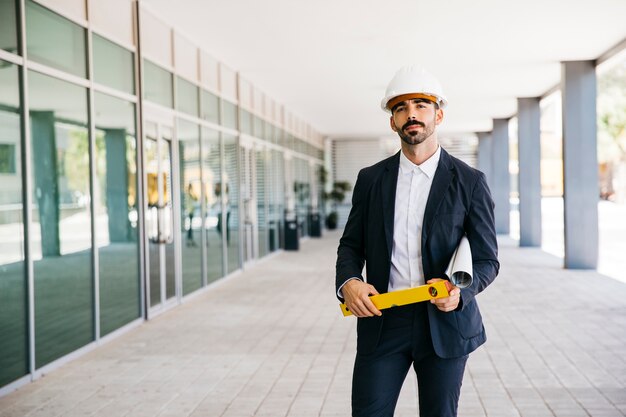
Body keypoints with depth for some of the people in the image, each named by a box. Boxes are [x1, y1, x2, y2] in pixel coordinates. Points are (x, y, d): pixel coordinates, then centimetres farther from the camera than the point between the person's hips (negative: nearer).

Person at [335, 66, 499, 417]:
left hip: (445, 321, -1)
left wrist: (461, 290, -22)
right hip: (382, 322, 1)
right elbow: (351, 245, 9)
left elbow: (487, 260, -1)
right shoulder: (371, 178, 6)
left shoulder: (469, 182, -2)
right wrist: (348, 282, -12)